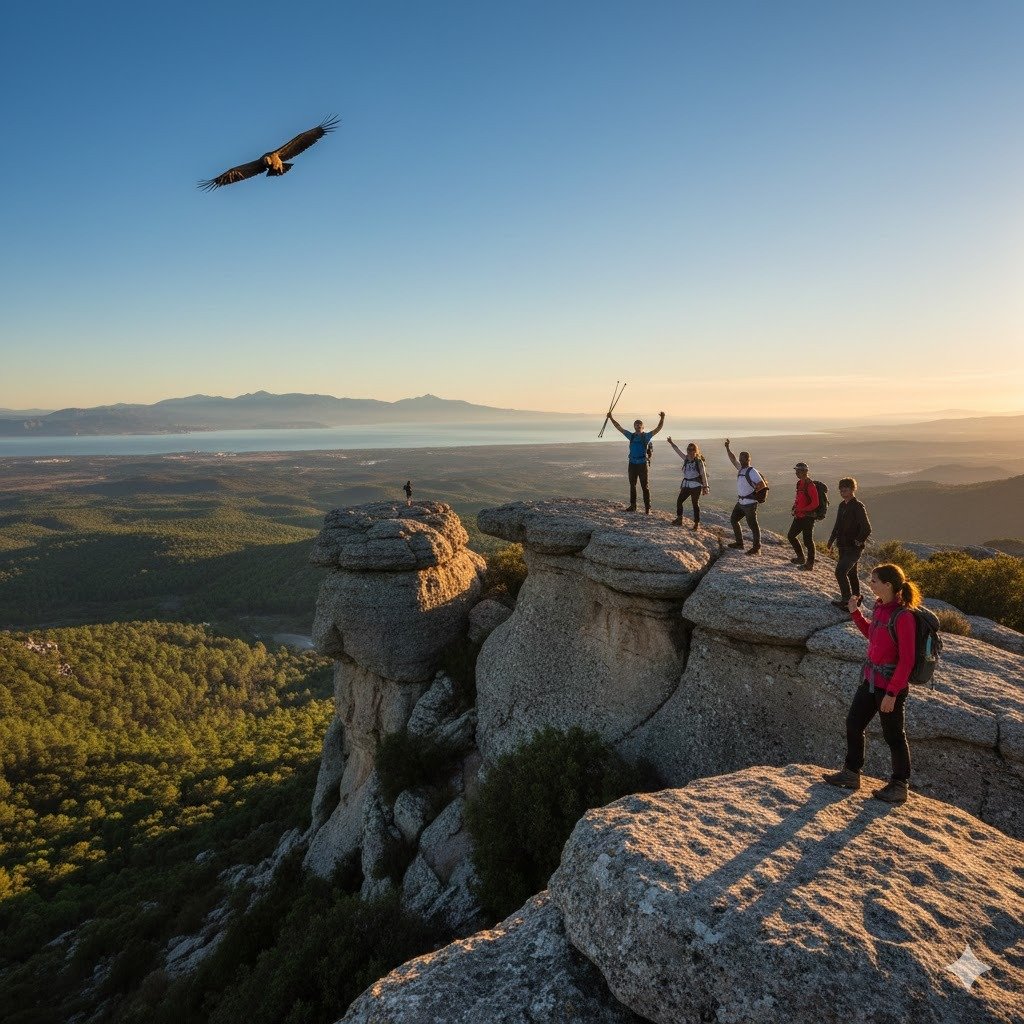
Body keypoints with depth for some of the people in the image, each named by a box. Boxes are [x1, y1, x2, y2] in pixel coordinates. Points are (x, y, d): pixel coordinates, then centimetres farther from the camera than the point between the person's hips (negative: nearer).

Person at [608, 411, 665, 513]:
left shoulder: (646, 436, -1)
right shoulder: (631, 436, 9)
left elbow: (658, 428, -10)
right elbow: (619, 427, 10)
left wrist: (662, 418, -25)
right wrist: (611, 418, 4)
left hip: (642, 464, -4)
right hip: (632, 464, 4)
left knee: (645, 487, 0)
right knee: (632, 486, 12)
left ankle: (647, 508, 4)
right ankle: (632, 506, 23)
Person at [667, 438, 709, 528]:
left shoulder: (699, 462, -9)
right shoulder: (686, 459, 6)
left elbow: (703, 475, -8)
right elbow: (678, 450, 11)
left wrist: (705, 486, -9)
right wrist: (671, 443, 7)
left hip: (696, 485, -6)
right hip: (686, 485, 6)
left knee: (695, 504, -3)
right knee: (679, 501, 5)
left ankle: (697, 523, 4)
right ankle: (679, 519, 19)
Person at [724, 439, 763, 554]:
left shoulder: (752, 471, -16)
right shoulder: (740, 468, 8)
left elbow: (762, 484, -20)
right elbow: (732, 459, 16)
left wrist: (753, 493, -11)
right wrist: (727, 448, 12)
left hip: (749, 504, -10)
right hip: (740, 502, 10)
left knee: (753, 525, -3)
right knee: (733, 520, 18)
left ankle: (756, 547, 6)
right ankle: (739, 543, 28)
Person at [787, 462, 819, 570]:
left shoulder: (810, 485, -18)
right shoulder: (799, 483, 10)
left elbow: (815, 504, -21)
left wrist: (802, 510, -23)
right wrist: (795, 507, 8)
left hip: (808, 517, -10)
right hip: (799, 517, 10)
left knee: (807, 540, -3)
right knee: (791, 535, 16)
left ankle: (810, 563, 8)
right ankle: (801, 557, 30)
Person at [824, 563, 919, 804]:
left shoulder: (903, 617, -24)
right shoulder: (879, 607, 2)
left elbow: (906, 661, -22)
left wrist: (892, 693, -20)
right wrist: (855, 612, 11)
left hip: (892, 685, -9)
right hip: (870, 679, 9)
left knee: (894, 735, 8)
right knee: (853, 723, 15)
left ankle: (900, 786, 26)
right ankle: (851, 773, 30)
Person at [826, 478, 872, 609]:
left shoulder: (858, 507, -16)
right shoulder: (842, 505, 10)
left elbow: (867, 529, -21)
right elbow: (837, 525, 22)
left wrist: (858, 542, -15)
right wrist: (831, 540, 19)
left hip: (853, 548, -8)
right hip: (843, 546, 8)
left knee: (840, 571, -16)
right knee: (851, 573, 19)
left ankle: (846, 600, -9)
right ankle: (856, 597, 33)